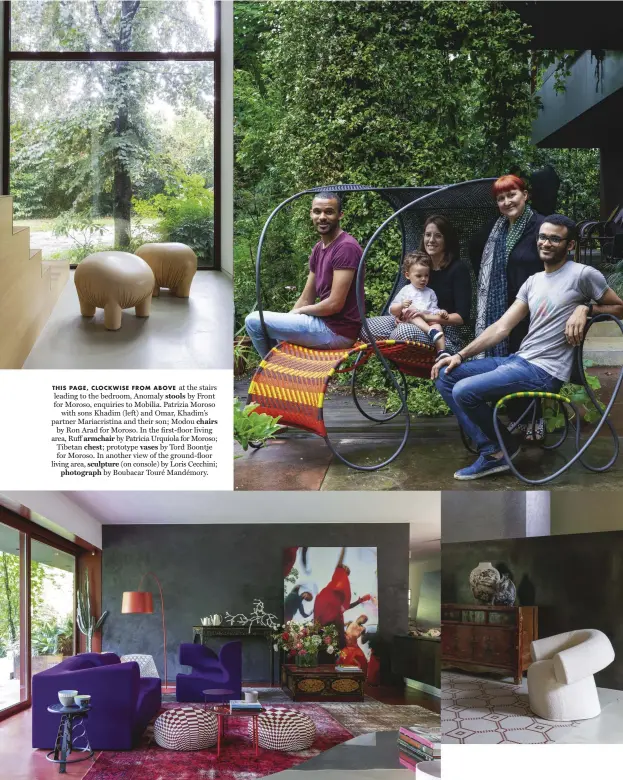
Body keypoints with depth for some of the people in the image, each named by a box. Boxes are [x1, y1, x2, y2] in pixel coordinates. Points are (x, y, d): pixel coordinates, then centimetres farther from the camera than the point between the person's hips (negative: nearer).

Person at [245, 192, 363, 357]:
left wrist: (299, 312, -7)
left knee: (254, 321, -8)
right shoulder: (318, 249, 12)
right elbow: (306, 298, 15)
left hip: (337, 330, -10)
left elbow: (334, 304, -22)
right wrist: (287, 320, -1)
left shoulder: (346, 247, -18)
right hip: (326, 322, 10)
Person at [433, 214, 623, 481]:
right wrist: (460, 355, 4)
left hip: (544, 372, -8)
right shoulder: (532, 282, 16)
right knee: (446, 376, -1)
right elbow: (501, 327, 13)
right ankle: (491, 452, -6)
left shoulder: (583, 274, -5)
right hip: (518, 360, 9)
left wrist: (586, 309, -14)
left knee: (464, 391, -22)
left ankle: (502, 448, 4)